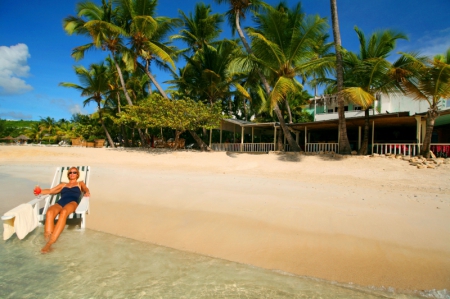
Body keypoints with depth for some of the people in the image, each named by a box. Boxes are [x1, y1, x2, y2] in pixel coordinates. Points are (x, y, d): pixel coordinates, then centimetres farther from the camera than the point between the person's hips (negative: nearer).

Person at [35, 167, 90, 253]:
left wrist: (87, 192, -15)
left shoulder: (80, 183, 30)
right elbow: (50, 191, 26)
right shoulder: (63, 184, 36)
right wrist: (40, 191, 6)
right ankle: (48, 238, -45)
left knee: (63, 212, -39)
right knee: (49, 212, -35)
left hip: (72, 202, -3)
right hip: (60, 202, 3)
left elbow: (85, 189, 10)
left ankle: (50, 242, -45)